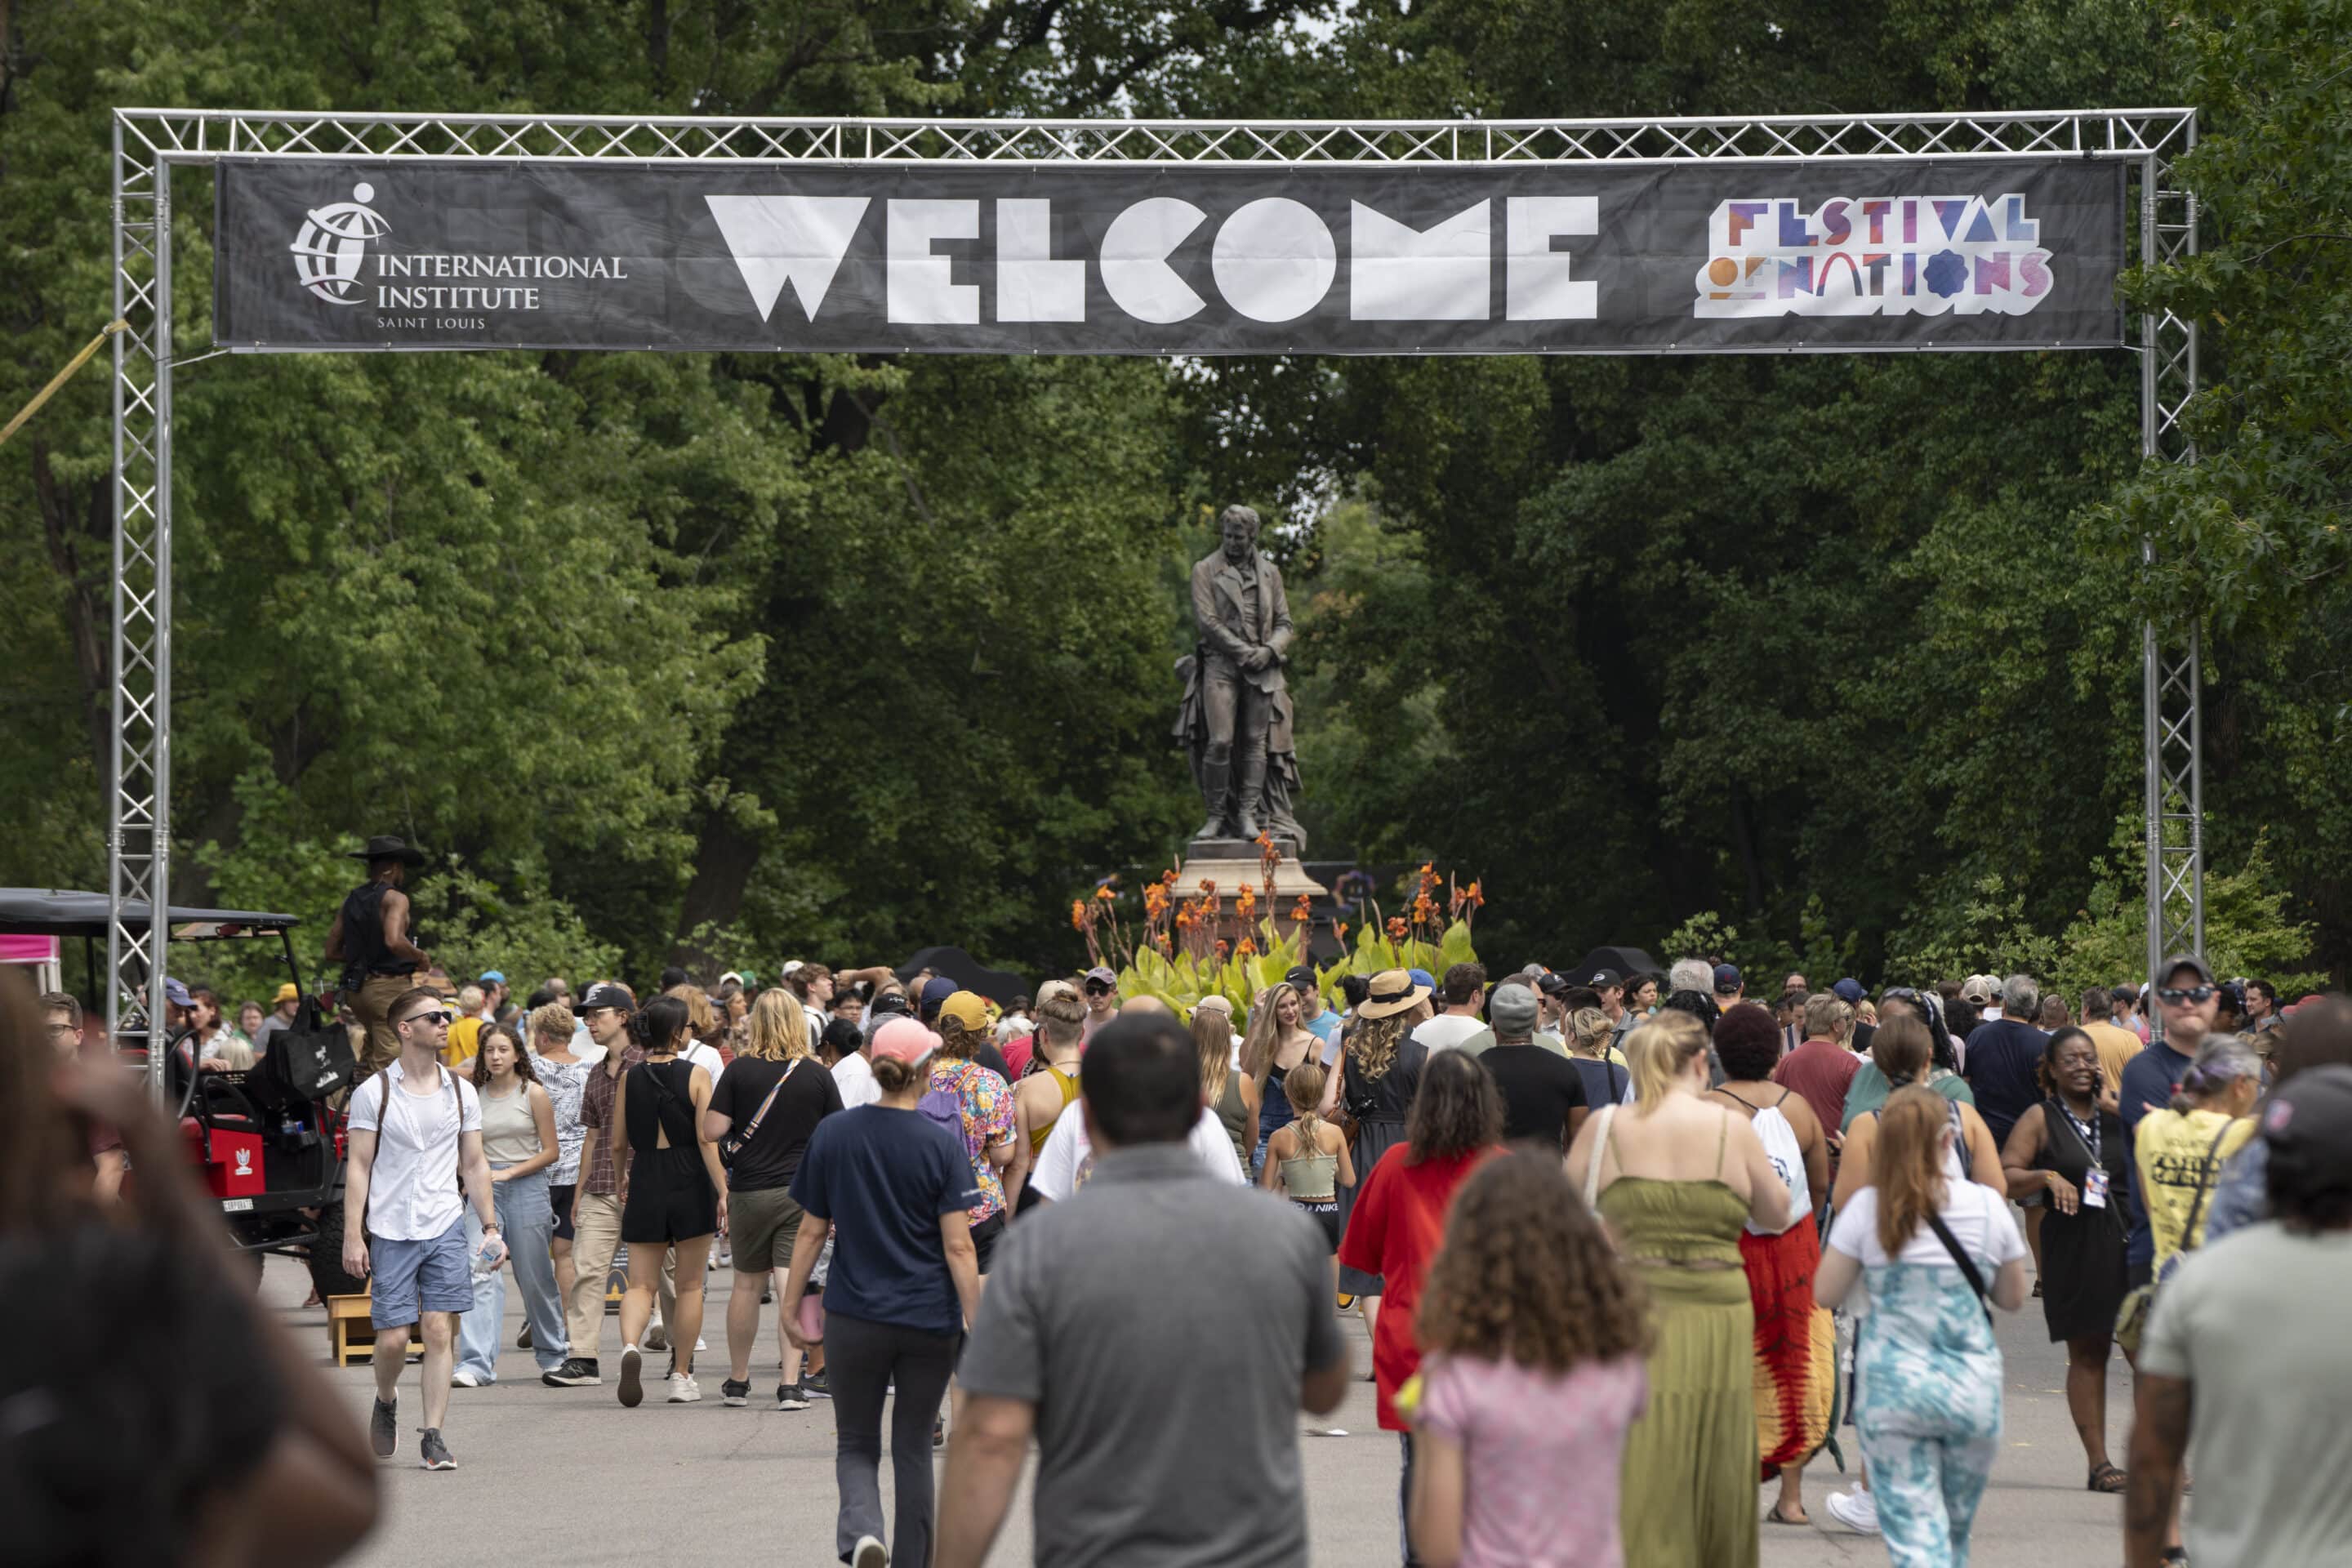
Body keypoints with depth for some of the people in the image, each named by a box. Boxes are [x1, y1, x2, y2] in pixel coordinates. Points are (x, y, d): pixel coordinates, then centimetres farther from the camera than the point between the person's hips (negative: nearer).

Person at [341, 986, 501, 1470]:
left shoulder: (461, 1092, 9)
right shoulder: (373, 1093, -1)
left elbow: (474, 1165, 14)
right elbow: (357, 1167, -2)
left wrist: (491, 1227, 7)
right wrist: (352, 1237, -7)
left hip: (445, 1227, 2)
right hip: (390, 1230, -2)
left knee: (439, 1330, -7)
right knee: (393, 1337, -3)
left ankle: (433, 1436, -3)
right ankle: (386, 1403, 28)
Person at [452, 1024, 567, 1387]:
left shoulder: (534, 1094, -1)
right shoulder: (473, 1095, 8)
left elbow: (551, 1151, -2)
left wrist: (509, 1172, -12)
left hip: (526, 1186, -2)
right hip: (483, 1190, 2)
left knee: (534, 1276, 6)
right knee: (480, 1274, -13)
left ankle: (553, 1353, 28)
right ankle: (477, 1364, -18)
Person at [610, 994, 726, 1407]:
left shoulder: (630, 1078, 2)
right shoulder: (696, 1076, -8)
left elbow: (618, 1143, 7)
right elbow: (706, 1139, -14)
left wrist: (623, 1185, 23)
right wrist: (722, 1190, -12)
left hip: (645, 1186, 2)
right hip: (690, 1186, -2)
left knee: (640, 1284, 4)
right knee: (689, 1285, 10)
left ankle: (631, 1346, -24)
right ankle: (682, 1376, 13)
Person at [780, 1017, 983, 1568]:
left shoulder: (832, 1135, -3)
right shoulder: (944, 1145, -9)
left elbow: (812, 1232, 1)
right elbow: (958, 1246, -12)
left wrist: (791, 1305, 11)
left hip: (855, 1317, 1)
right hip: (930, 1320, 0)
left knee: (856, 1445, 10)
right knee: (913, 1446, 14)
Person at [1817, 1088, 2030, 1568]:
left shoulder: (1867, 1208, -7)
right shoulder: (1987, 1205, -3)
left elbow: (1825, 1293, -1)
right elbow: (2013, 1298, 8)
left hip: (1891, 1388, -2)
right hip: (1973, 1386, 2)